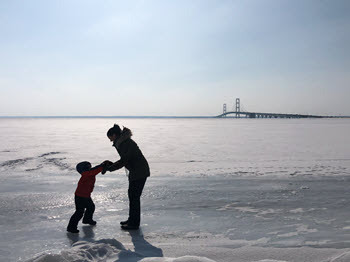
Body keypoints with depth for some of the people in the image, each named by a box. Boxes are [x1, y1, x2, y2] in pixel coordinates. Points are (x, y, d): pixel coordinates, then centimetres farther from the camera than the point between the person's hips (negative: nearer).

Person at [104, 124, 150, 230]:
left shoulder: (127, 143, -21)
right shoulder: (122, 142, 11)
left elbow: (123, 161, -23)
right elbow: (124, 160, 17)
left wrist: (109, 168, -15)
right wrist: (111, 165, 8)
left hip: (140, 172, -10)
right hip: (134, 171, 10)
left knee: (134, 196, -4)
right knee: (131, 194, 16)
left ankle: (134, 223, 4)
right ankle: (132, 219, 27)